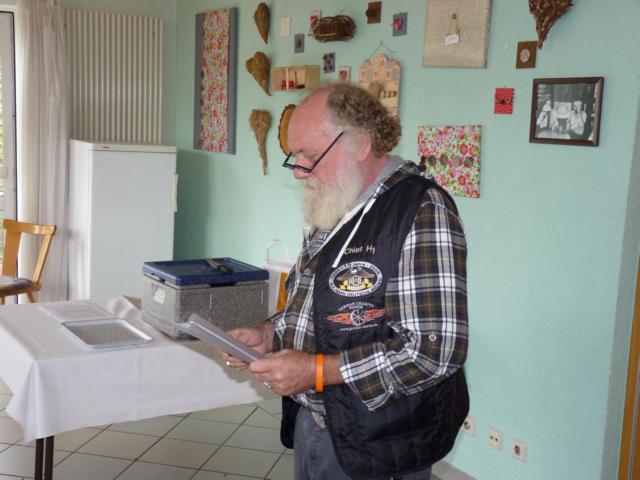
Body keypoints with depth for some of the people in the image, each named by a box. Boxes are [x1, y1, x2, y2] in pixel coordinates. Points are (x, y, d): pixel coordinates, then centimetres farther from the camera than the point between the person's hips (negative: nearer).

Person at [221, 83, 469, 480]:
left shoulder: (422, 212, -18)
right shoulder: (331, 211, 10)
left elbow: (437, 350, -25)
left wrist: (318, 370, -24)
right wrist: (270, 335, 1)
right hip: (312, 417, 8)